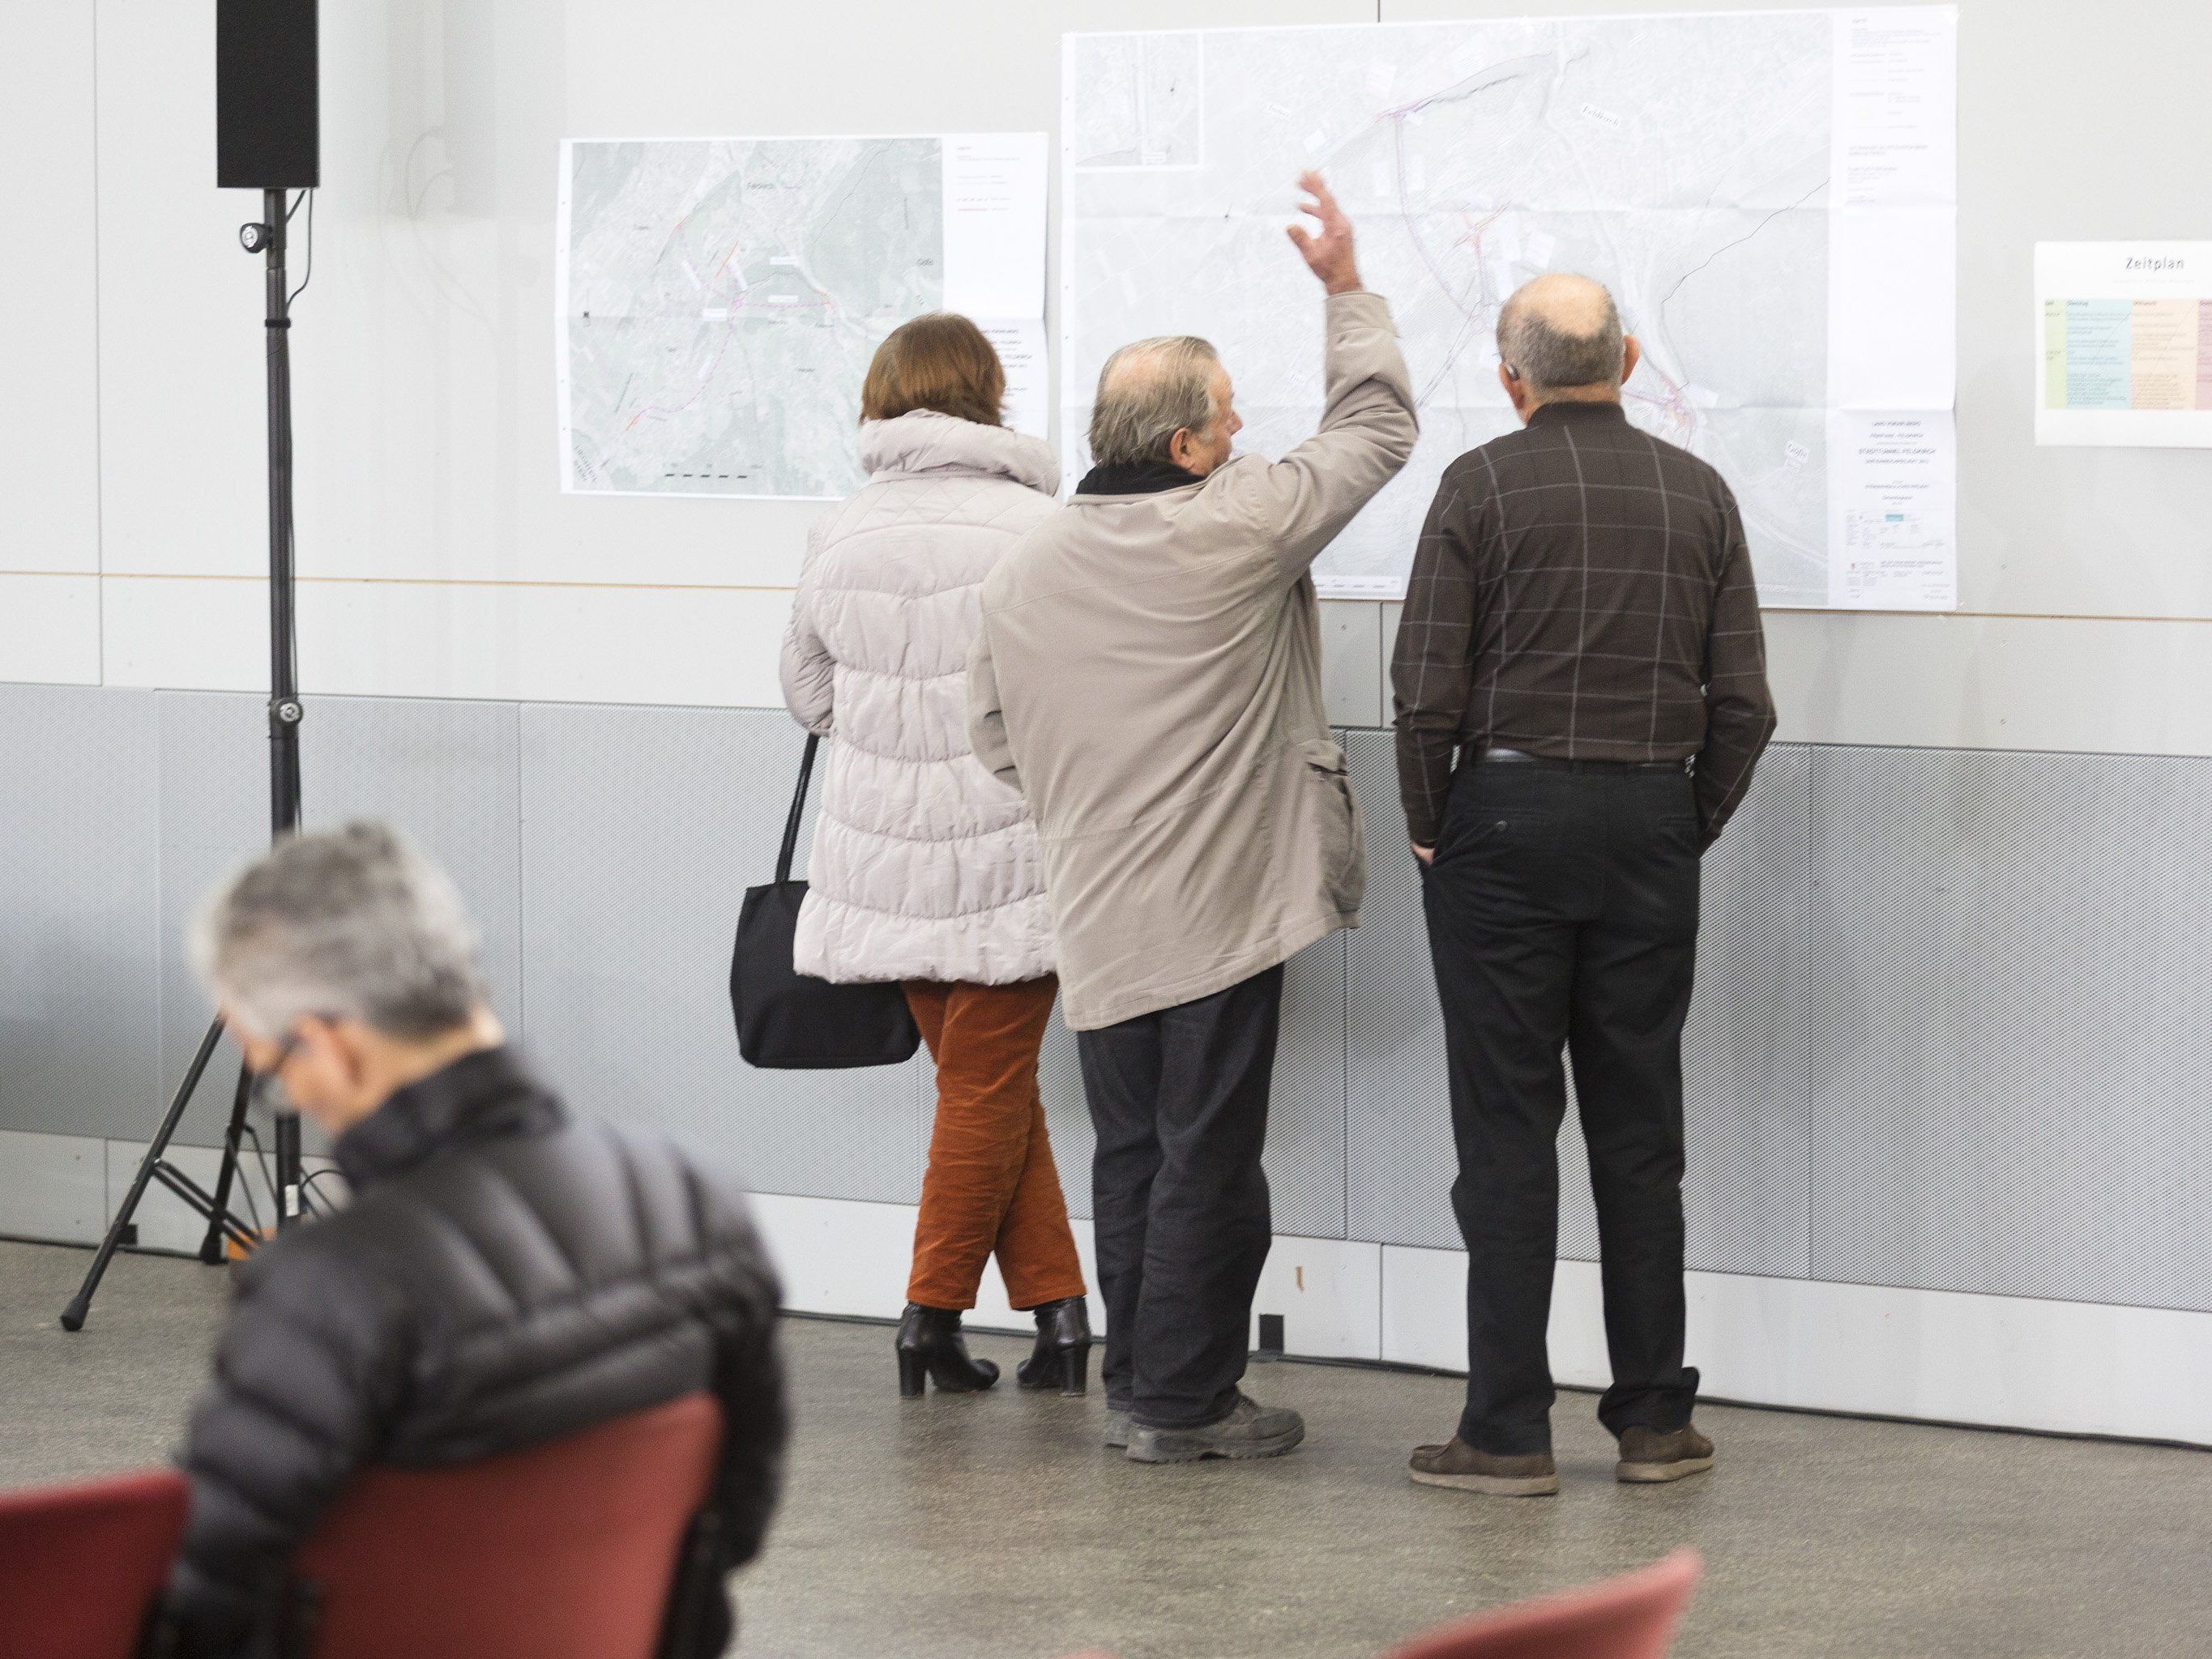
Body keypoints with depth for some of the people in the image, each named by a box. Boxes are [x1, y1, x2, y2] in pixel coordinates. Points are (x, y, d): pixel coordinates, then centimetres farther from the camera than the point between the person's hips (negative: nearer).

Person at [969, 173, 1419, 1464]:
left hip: (1099, 919, 6)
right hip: (1222, 909, -6)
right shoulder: (1238, 527, -10)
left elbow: (1000, 741, 15)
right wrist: (1347, 289, 13)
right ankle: (1181, 1400, 2)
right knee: (1210, 1155, -1)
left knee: (1132, 1150, 14)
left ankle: (1138, 1382, 19)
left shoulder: (1026, 570, 7)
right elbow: (1375, 429, 2)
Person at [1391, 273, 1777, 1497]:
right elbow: (1743, 701, 4)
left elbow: (1427, 688, -9)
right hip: (1652, 824, 3)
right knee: (1640, 1131, 10)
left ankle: (1509, 1431, 0)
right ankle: (1653, 1419, 12)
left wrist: (1430, 832, 4)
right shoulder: (1697, 493, 6)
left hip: (1508, 816, -3)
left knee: (1508, 1133, 0)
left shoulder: (1484, 486, -5)